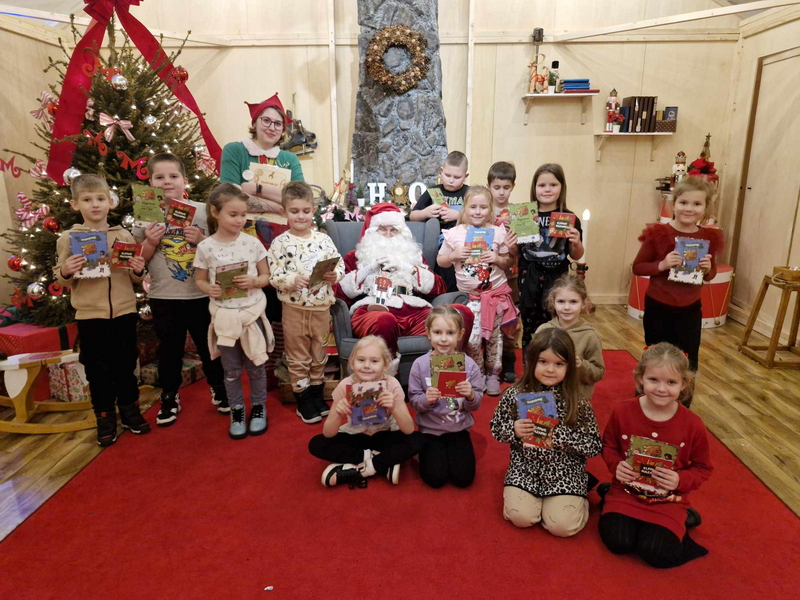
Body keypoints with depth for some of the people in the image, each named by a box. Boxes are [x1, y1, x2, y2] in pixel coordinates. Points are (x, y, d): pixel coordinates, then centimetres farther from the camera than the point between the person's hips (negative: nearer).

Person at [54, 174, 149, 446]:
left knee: (126, 364, 13)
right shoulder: (68, 238, -1)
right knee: (97, 369, 9)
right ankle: (105, 417, 25)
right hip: (90, 315, -1)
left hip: (124, 311, 1)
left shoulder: (123, 235, 2)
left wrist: (138, 270, -14)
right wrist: (65, 272, -19)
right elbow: (63, 281, 2)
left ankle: (130, 410, 30)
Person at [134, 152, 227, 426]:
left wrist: (202, 240, -16)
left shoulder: (202, 211, -4)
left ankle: (219, 389, 31)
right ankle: (169, 397, 30)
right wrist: (150, 242, -15)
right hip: (164, 298, 1)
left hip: (202, 294, -1)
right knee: (169, 349, 14)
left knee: (209, 344, 12)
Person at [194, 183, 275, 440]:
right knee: (232, 370, 12)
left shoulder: (252, 243, -4)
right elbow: (200, 279, 5)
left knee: (256, 366, 12)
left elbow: (266, 276, 3)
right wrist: (209, 289, -16)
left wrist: (254, 281, -18)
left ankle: (259, 407, 31)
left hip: (252, 313, 0)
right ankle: (236, 410, 31)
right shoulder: (205, 247, -5)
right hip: (224, 316, 0)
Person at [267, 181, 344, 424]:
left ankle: (317, 391, 33)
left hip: (321, 306, 3)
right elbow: (274, 277, -11)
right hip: (294, 307, -2)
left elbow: (340, 265, 1)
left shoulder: (323, 239, 0)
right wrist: (293, 280, -28)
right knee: (298, 356, 10)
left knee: (319, 352, 16)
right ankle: (302, 398, 23)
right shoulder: (280, 243, -7)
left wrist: (334, 276, -20)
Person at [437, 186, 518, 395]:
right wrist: (454, 255, -16)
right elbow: (440, 261, 3)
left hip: (496, 293, 1)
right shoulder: (454, 234, -5)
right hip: (469, 296, -1)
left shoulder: (498, 232, -3)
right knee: (472, 338, -5)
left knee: (494, 335, 10)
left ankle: (493, 374, 29)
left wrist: (498, 259, -15)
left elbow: (509, 260, 5)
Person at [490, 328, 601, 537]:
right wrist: (513, 430, -19)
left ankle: (577, 499, 17)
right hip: (525, 466, 1)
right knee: (521, 517, -16)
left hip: (565, 471, -1)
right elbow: (496, 428, 3)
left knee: (562, 525, -15)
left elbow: (595, 446, -9)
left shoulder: (578, 403, -11)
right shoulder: (515, 394, -7)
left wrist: (559, 436, -23)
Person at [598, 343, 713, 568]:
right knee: (617, 542, -17)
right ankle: (610, 503, 13)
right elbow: (608, 445, 4)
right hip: (626, 492, 0)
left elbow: (703, 467, -1)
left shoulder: (693, 424, -12)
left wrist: (681, 480, -20)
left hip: (668, 502, 0)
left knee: (657, 553, -16)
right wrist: (616, 466, -17)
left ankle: (682, 521, 13)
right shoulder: (623, 411, -12)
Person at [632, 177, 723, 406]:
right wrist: (662, 264, -23)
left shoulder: (709, 238, -2)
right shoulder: (658, 233, -13)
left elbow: (710, 275, 10)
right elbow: (637, 267, -7)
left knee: (688, 365, 10)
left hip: (690, 310, 3)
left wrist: (708, 269, -12)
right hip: (658, 308, -2)